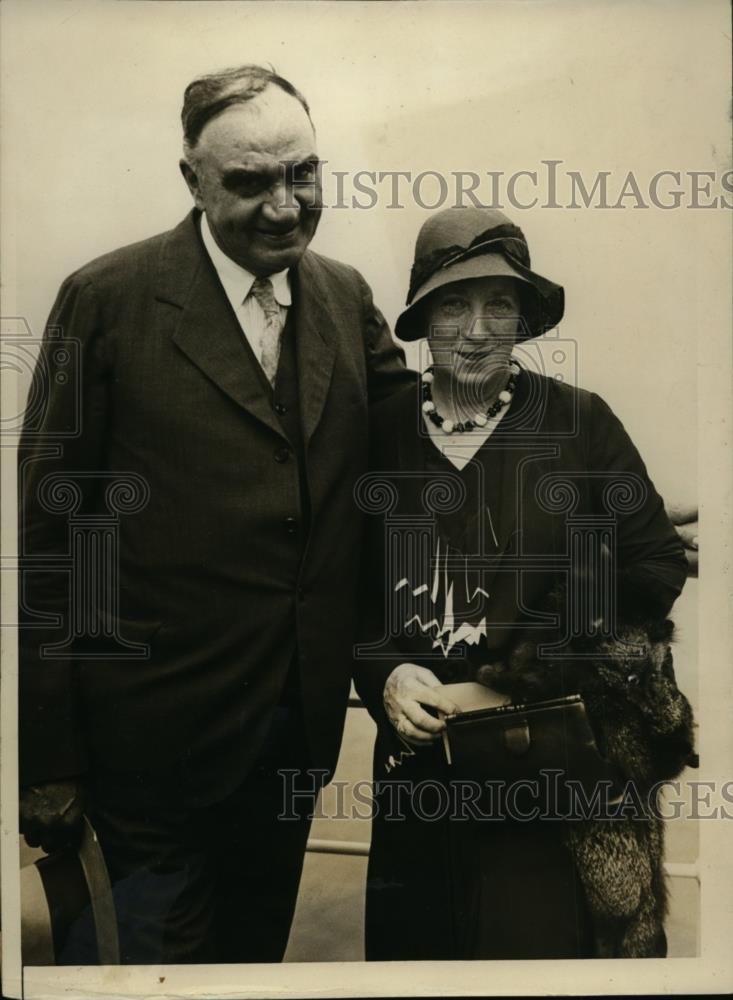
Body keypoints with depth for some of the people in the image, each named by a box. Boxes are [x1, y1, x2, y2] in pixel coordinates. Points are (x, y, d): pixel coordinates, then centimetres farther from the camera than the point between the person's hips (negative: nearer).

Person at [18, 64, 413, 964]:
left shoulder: (346, 297, 3)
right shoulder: (107, 300, -11)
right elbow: (47, 531, -10)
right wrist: (48, 760, -8)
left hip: (301, 722, 5)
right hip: (162, 732, -5)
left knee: (260, 947, 24)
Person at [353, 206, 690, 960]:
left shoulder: (581, 421, -8)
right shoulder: (382, 432, 0)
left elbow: (658, 566, -4)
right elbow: (350, 588, 5)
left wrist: (547, 657, -15)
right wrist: (384, 674, -12)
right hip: (420, 754, 3)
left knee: (545, 937, 11)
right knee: (414, 938, 19)